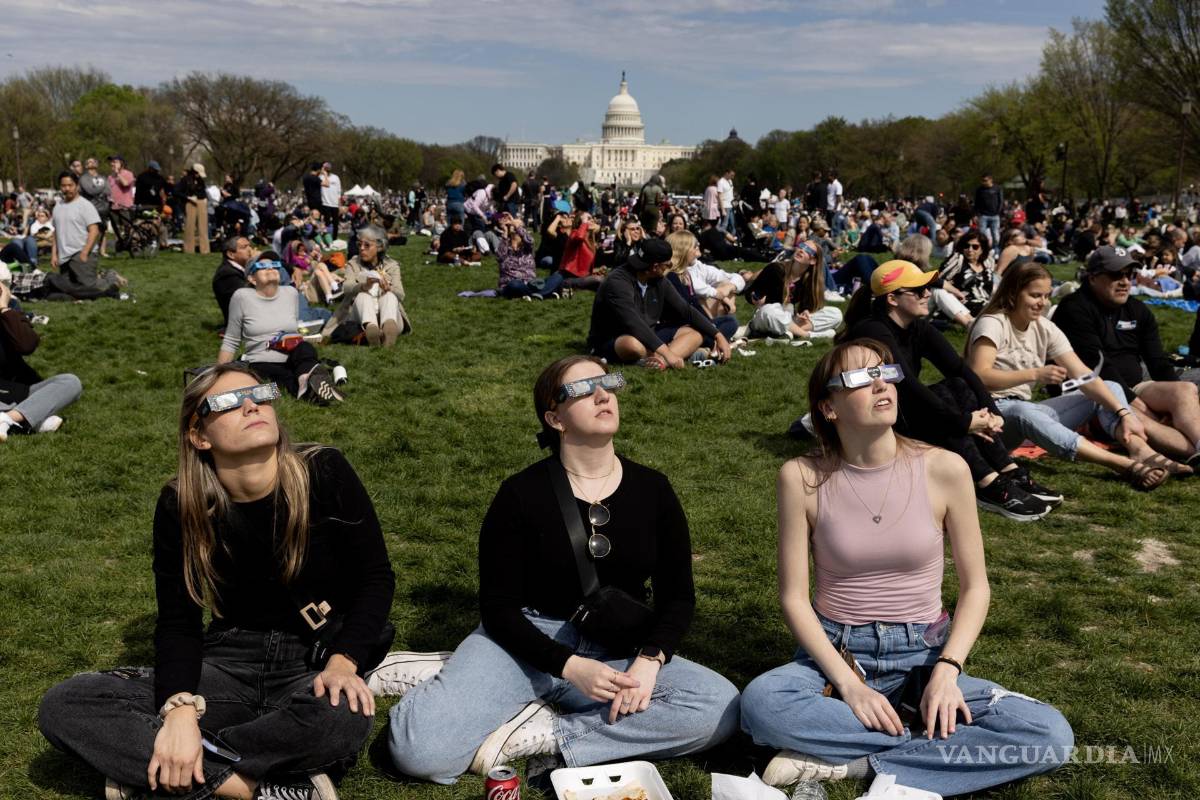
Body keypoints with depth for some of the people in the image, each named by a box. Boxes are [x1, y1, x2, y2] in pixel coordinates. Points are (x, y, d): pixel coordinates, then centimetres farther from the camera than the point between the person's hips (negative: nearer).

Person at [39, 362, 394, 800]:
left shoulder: (324, 473, -12)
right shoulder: (181, 505, -5)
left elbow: (375, 578, -6)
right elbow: (178, 621, -3)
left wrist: (342, 663, -23)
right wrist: (180, 710, -22)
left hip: (316, 660, -2)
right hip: (231, 663, 3)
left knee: (344, 717, -40)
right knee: (63, 706, -16)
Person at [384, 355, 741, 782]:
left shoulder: (653, 490, 2)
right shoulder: (521, 494, -7)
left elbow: (677, 595, 4)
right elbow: (499, 605, -6)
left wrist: (649, 661, -15)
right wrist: (569, 666, -21)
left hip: (619, 654, 4)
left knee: (721, 707, -26)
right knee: (417, 746, -30)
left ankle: (547, 735, -18)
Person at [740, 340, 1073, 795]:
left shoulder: (944, 469, -8)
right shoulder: (803, 477, -9)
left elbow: (975, 587, 0)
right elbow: (794, 598, -6)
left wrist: (947, 670, -15)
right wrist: (847, 682, -18)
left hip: (924, 653, 1)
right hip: (837, 653, -1)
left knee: (1051, 735, -22)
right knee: (759, 704, -33)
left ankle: (851, 763, -18)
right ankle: (936, 747, -17)